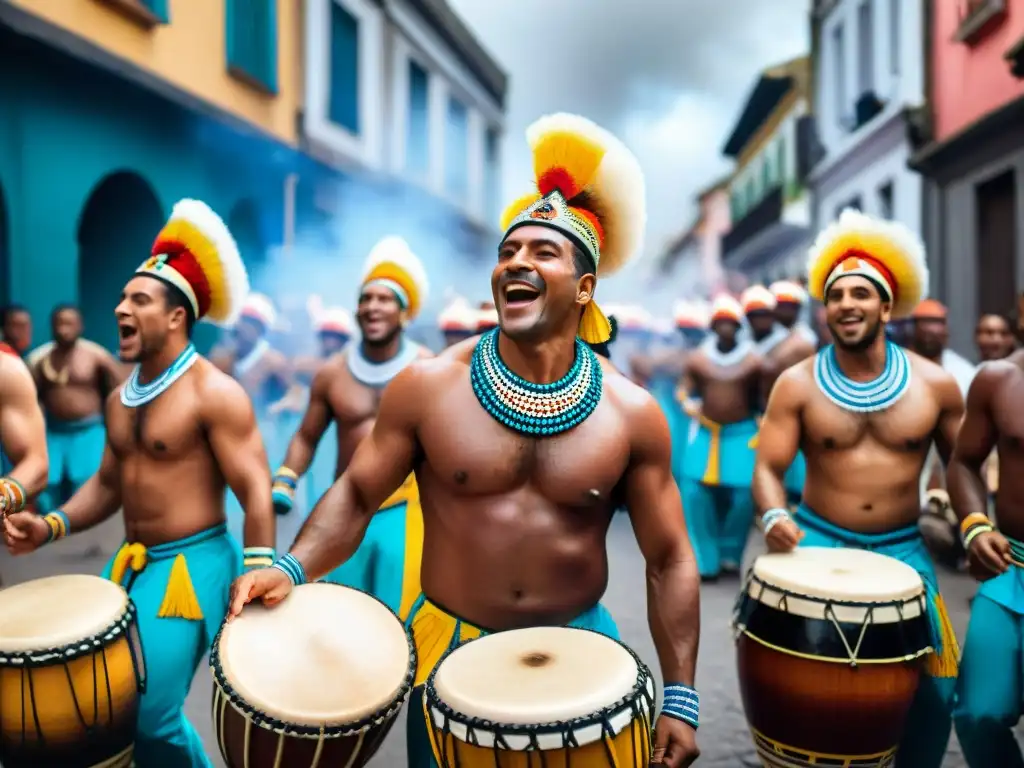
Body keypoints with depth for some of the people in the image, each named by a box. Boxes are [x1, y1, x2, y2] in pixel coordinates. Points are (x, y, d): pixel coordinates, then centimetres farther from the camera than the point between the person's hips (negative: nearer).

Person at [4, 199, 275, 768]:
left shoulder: (215, 393, -16)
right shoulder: (121, 399, 9)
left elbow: (256, 492, -20)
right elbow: (108, 483, 19)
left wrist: (256, 580, -25)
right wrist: (51, 526, 3)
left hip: (192, 563, -8)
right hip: (130, 562, 8)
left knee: (150, 716, -8)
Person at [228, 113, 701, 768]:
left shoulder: (633, 414, -10)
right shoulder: (428, 387, -11)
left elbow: (670, 560, -4)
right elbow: (357, 494, 0)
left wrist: (680, 698, -6)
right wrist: (293, 568, -17)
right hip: (452, 648, 0)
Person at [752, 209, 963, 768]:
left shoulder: (935, 384, -1)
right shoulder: (796, 384, -6)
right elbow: (768, 468, -8)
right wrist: (774, 517, -27)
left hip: (902, 546, 2)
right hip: (817, 540, -1)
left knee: (935, 686, -2)